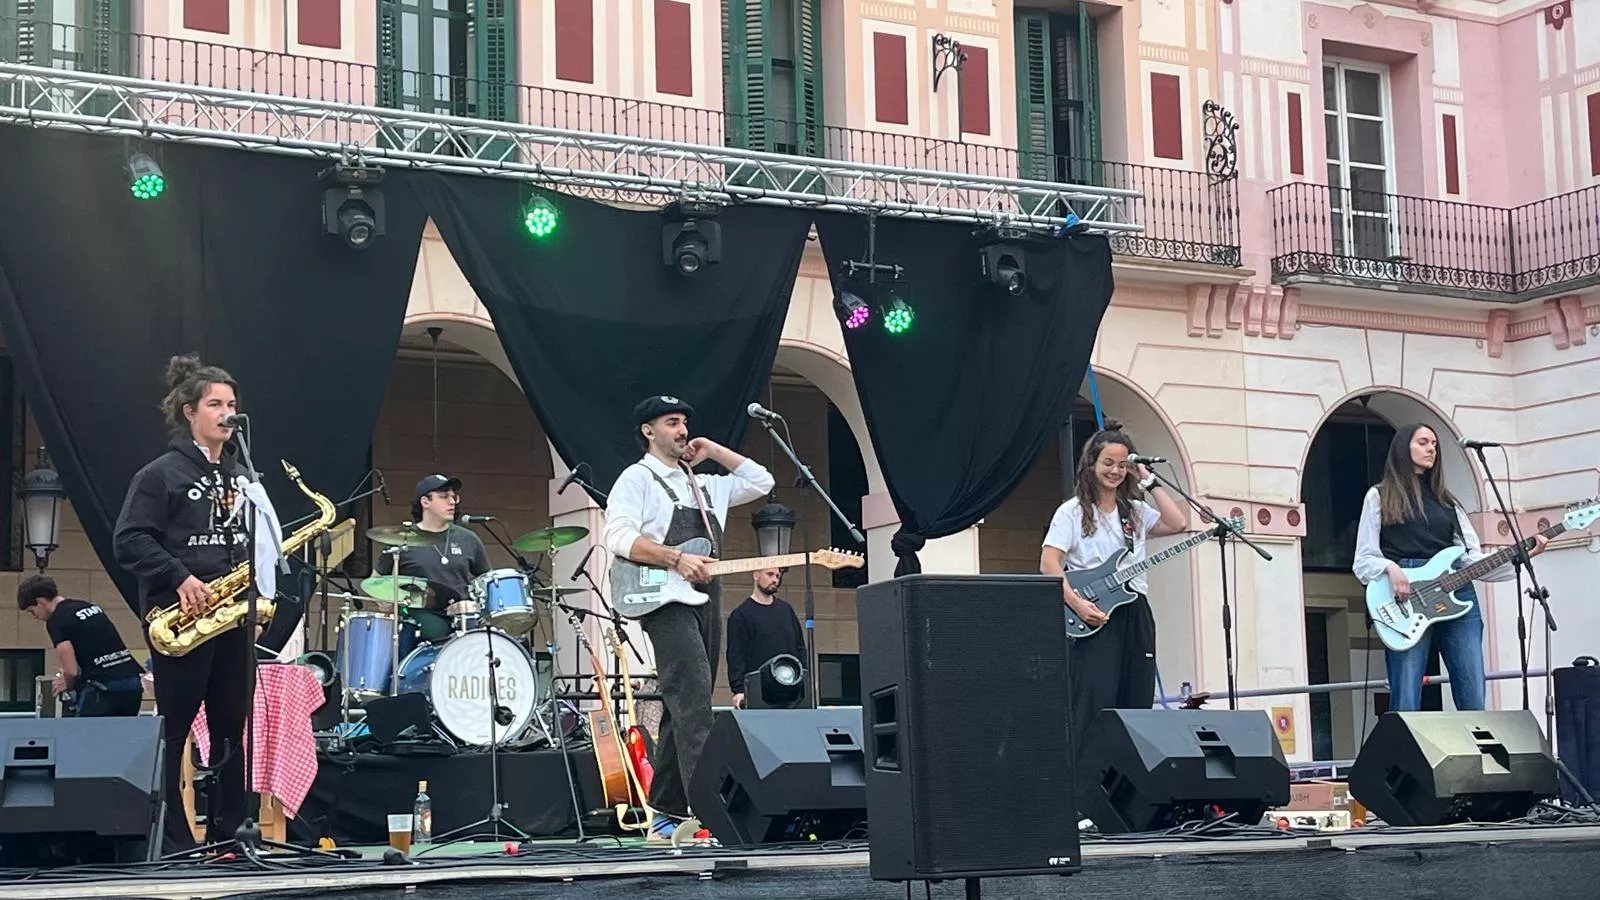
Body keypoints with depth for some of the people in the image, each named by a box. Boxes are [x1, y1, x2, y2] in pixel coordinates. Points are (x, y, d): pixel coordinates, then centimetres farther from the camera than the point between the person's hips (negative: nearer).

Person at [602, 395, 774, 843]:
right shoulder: (637, 478, 3)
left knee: (684, 709, 7)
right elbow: (619, 537, -11)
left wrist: (713, 451, 21)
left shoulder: (704, 484, 26)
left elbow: (761, 482, 26)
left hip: (706, 599, 8)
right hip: (665, 600, -8)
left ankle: (665, 816, 9)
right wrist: (676, 559, -21)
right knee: (693, 697, -22)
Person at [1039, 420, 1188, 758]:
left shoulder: (1136, 511, 16)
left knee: (1137, 707, 4)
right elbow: (1048, 563, -8)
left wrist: (1149, 481, 4)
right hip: (1093, 617, -5)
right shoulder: (1073, 511, 1)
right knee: (1094, 705, -11)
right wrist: (1078, 604, -20)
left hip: (1136, 614, 5)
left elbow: (1178, 523, 1)